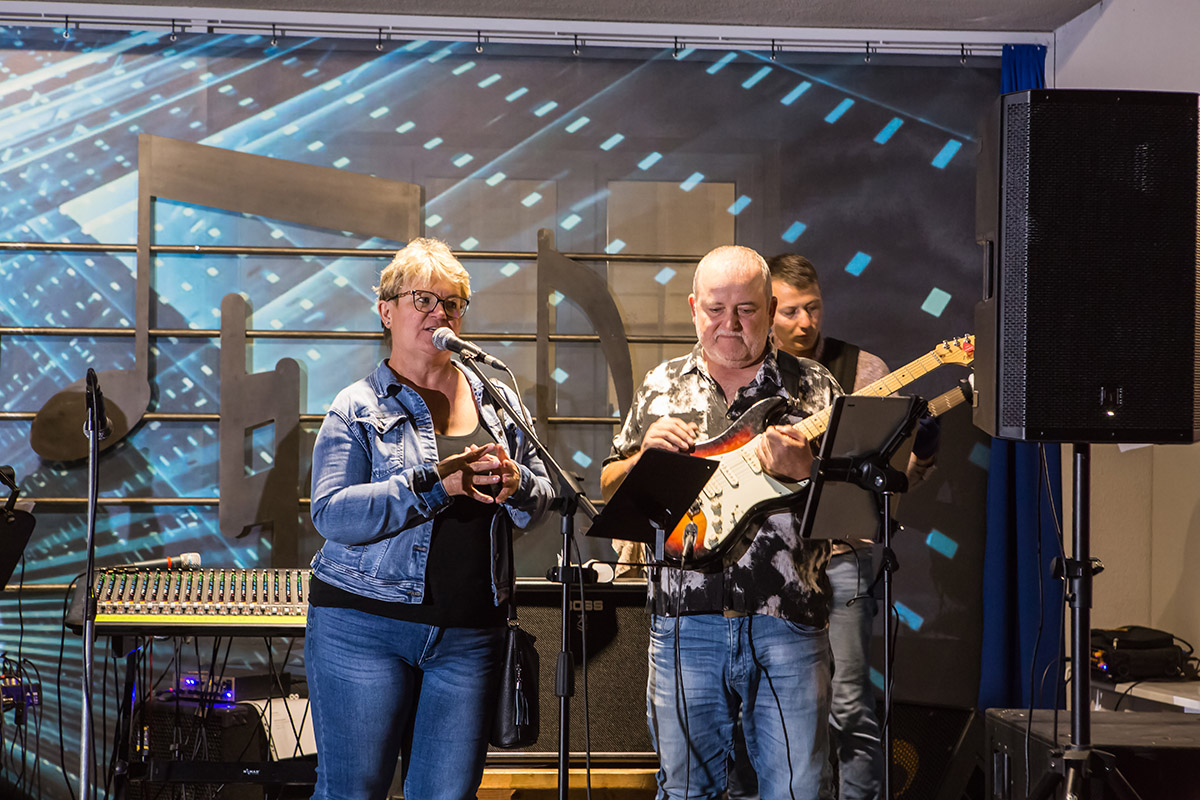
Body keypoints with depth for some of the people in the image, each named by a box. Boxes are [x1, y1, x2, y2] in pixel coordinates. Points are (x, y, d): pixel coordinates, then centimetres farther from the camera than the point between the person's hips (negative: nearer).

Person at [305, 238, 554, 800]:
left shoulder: (496, 400, 13)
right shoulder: (359, 407, 0)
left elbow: (542, 500, 14)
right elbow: (331, 514, -12)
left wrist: (513, 483, -10)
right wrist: (434, 483, -20)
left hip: (468, 636, 4)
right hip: (364, 626, -3)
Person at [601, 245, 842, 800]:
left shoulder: (813, 388, 5)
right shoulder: (661, 387, 12)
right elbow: (608, 490, 16)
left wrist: (803, 469, -19)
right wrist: (646, 455, -4)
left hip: (786, 627, -1)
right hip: (684, 624, 2)